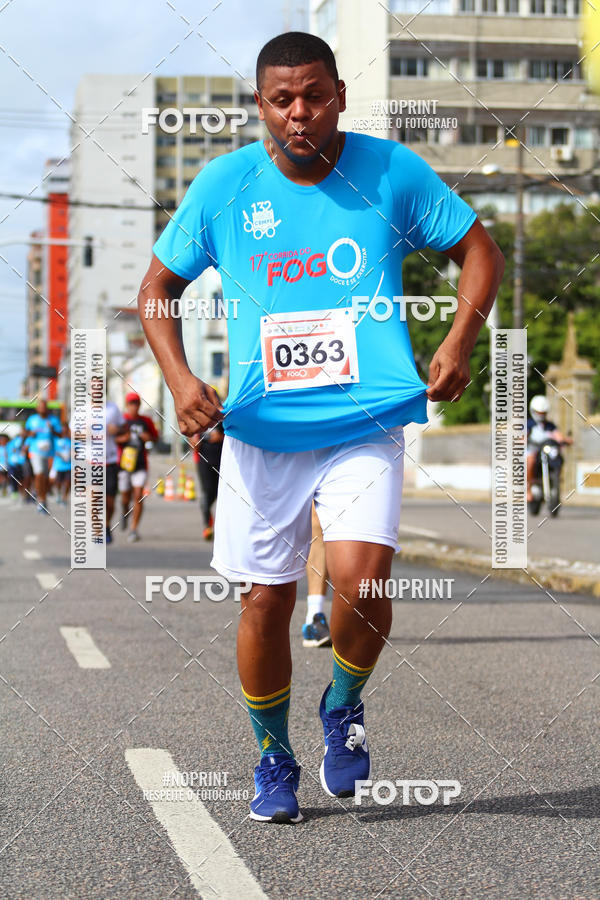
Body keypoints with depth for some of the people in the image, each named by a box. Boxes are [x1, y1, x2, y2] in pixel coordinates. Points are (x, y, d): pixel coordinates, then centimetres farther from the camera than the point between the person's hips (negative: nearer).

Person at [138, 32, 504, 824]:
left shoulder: (392, 172, -2)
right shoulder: (223, 185, 0)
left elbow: (479, 250, 8)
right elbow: (157, 286, 10)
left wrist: (460, 341, -8)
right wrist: (179, 378, -5)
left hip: (366, 425, -1)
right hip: (260, 431, 2)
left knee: (361, 580, -20)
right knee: (265, 600, 4)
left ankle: (344, 707, 13)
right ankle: (273, 759, 28)